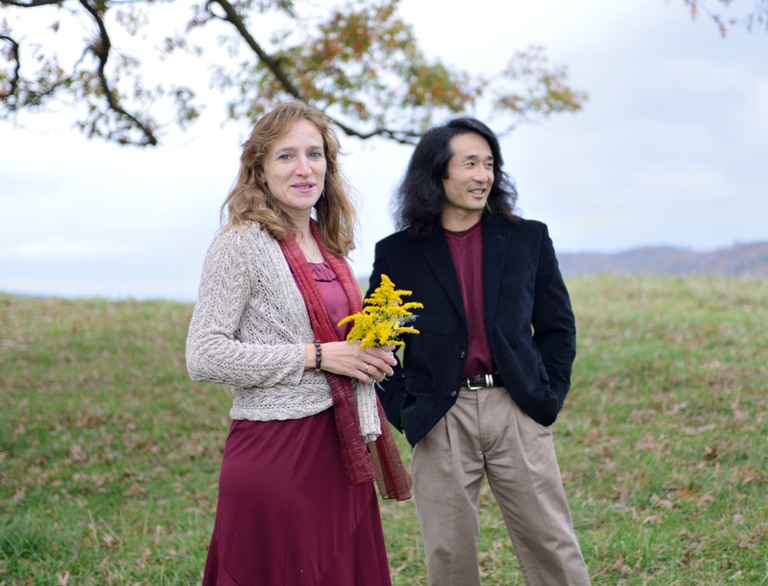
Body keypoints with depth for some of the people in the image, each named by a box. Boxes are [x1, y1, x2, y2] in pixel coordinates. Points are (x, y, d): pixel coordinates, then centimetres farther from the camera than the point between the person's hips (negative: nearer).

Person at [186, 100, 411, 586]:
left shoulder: (330, 246, 13)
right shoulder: (242, 244, -8)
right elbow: (204, 357, -16)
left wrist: (369, 355, 3)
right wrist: (317, 355, -16)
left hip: (340, 449, 7)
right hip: (275, 450, -7)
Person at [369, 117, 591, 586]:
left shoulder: (528, 239, 8)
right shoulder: (398, 253, 4)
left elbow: (558, 326, 12)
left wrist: (549, 397, 2)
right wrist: (403, 412, 0)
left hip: (517, 411, 1)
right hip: (441, 421, 0)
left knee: (553, 547, 3)